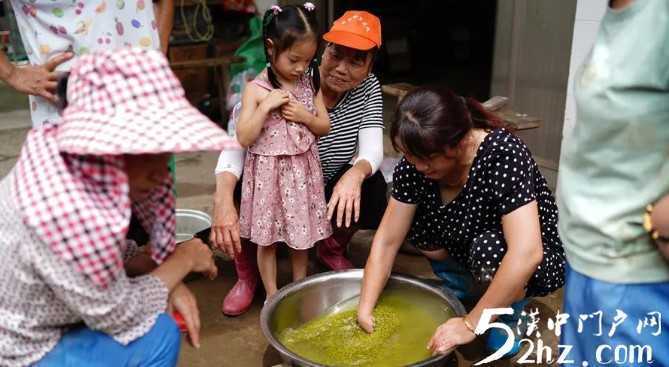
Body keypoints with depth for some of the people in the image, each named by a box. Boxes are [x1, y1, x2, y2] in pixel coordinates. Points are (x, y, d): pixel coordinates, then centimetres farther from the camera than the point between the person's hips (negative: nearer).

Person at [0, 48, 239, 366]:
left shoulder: (83, 162, -13)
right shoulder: (75, 217, -36)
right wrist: (184, 260, -10)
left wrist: (170, 282, -11)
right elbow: (118, 316, -21)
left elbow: (108, 250, 2)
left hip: (27, 322, 8)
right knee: (156, 336, -15)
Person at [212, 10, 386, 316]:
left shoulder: (368, 89, -12)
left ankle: (332, 247, 11)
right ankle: (247, 271, 1)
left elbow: (372, 149, -22)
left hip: (330, 189, 3)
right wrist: (223, 199, -53)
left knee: (372, 187, -24)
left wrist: (356, 173, -47)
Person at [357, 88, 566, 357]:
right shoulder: (415, 163, -18)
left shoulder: (503, 154, -33)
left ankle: (510, 316, -3)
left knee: (488, 248, -34)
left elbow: (526, 253, -40)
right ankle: (461, 289, 8)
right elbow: (386, 241, -13)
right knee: (412, 222, -16)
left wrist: (471, 324, -35)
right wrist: (365, 309, -18)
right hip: (468, 249, 5)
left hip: (538, 263, -5)